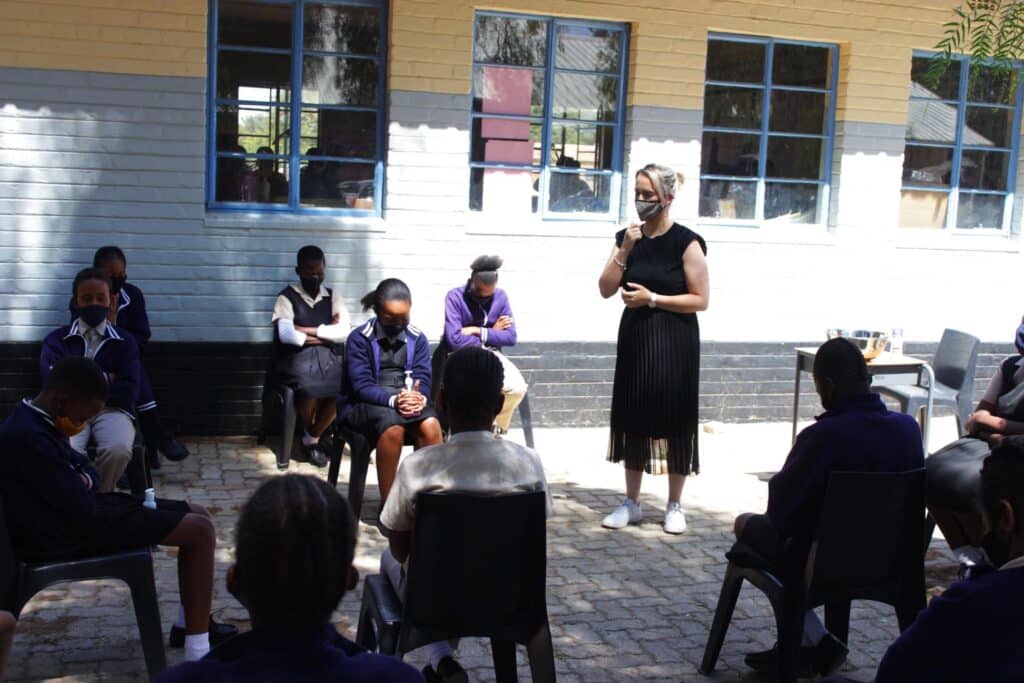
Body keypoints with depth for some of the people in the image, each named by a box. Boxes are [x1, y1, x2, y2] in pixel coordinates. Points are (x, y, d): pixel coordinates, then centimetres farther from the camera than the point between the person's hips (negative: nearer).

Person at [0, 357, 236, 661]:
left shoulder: (35, 421, 7)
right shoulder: (29, 438, -27)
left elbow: (79, 466, 18)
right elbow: (82, 509, -26)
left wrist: (86, 481, -4)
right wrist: (87, 487, -4)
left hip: (77, 510, 11)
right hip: (65, 532, -11)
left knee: (198, 515, 12)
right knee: (200, 531, -13)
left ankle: (189, 625, 21)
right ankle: (198, 654, -12)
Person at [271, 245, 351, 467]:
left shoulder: (332, 297, 14)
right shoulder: (287, 297, 1)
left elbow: (344, 332, -1)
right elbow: (286, 335, -16)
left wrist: (307, 330, -8)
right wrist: (326, 334, -6)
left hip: (326, 357, 3)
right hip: (296, 358, -3)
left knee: (343, 388, -28)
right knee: (310, 388, -34)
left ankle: (312, 438, -5)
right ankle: (312, 436, 0)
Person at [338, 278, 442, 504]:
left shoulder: (417, 339, 8)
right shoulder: (359, 339, -3)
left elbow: (424, 379, 0)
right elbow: (362, 386, -12)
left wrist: (419, 397, -26)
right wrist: (393, 400, -30)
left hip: (410, 401, 3)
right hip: (365, 404, -3)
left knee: (431, 425, -30)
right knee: (393, 428, -36)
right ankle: (387, 503, -25)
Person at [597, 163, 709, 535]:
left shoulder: (686, 242, -10)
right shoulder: (628, 237, 6)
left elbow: (700, 300, -11)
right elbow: (606, 289, 0)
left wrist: (653, 299, -17)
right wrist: (625, 251, -12)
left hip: (674, 341, -5)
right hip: (635, 337, 5)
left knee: (673, 420, 2)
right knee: (632, 417, 8)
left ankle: (675, 506, 15)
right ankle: (631, 503, 19)